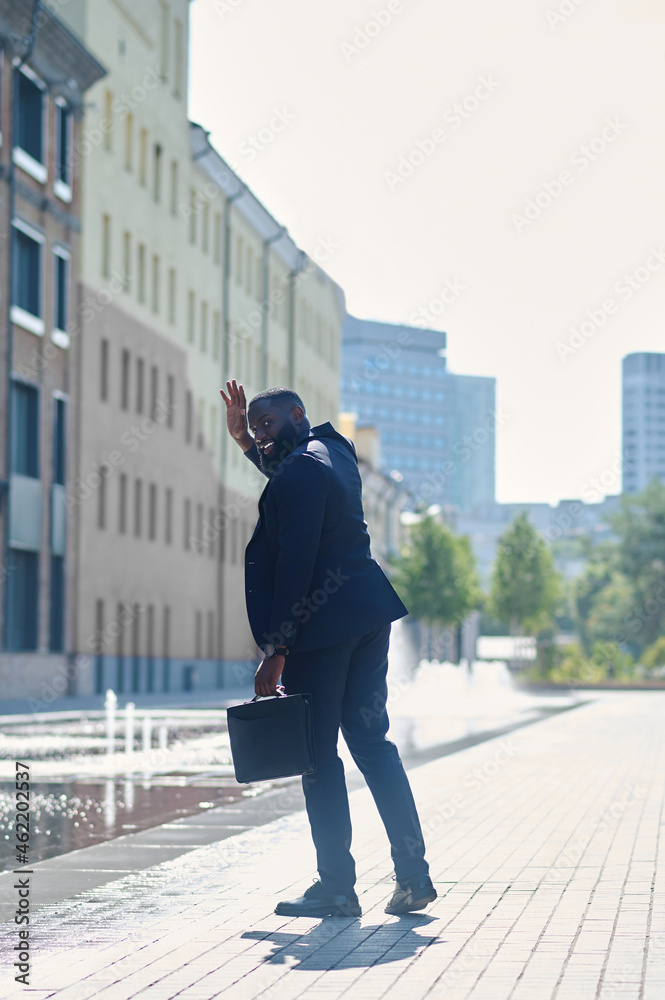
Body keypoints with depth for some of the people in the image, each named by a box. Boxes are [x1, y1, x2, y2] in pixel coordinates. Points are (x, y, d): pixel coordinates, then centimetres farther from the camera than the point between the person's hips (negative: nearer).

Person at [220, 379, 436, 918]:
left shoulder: (300, 471, -14)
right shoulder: (334, 452, 15)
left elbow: (294, 565, -19)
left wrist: (275, 650, -17)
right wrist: (243, 438, 24)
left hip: (321, 625, -9)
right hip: (368, 613, 9)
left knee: (317, 752, -1)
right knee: (371, 739, 12)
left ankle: (337, 887, 3)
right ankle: (414, 874, 9)